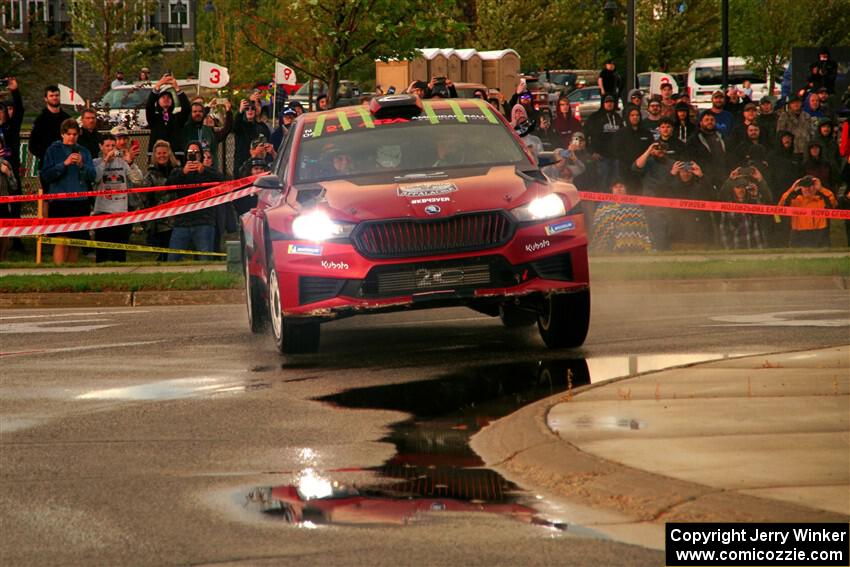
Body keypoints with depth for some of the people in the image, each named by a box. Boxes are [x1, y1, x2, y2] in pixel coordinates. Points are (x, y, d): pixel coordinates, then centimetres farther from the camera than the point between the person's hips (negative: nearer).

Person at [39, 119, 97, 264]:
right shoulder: (54, 150, 3)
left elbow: (92, 176, 5)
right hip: (59, 201, -3)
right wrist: (64, 164, -14)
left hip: (80, 201, 3)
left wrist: (81, 165, -12)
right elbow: (45, 175, -4)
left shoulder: (84, 152, 12)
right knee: (62, 242, -10)